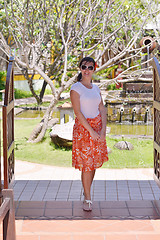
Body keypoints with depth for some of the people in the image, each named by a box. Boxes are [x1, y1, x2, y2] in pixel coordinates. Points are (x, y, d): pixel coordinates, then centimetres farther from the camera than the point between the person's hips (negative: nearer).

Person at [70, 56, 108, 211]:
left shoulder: (96, 88, 11)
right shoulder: (76, 88, -7)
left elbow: (102, 109, 8)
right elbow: (78, 112, -13)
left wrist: (103, 129, -5)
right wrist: (91, 130, -16)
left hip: (98, 127, 6)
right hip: (83, 127, -5)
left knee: (94, 162, 9)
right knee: (86, 164, -4)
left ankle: (87, 191, 25)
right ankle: (87, 198, 6)